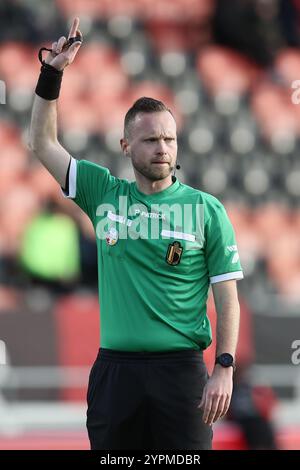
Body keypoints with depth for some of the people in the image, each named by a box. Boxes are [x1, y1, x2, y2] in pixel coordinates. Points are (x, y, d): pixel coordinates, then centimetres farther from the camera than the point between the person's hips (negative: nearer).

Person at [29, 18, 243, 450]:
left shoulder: (206, 209, 2)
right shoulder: (105, 194, 9)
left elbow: (227, 298, 1)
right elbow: (44, 143, 13)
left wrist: (225, 369, -8)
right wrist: (52, 73, 4)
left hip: (180, 366, -2)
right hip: (115, 366, 2)